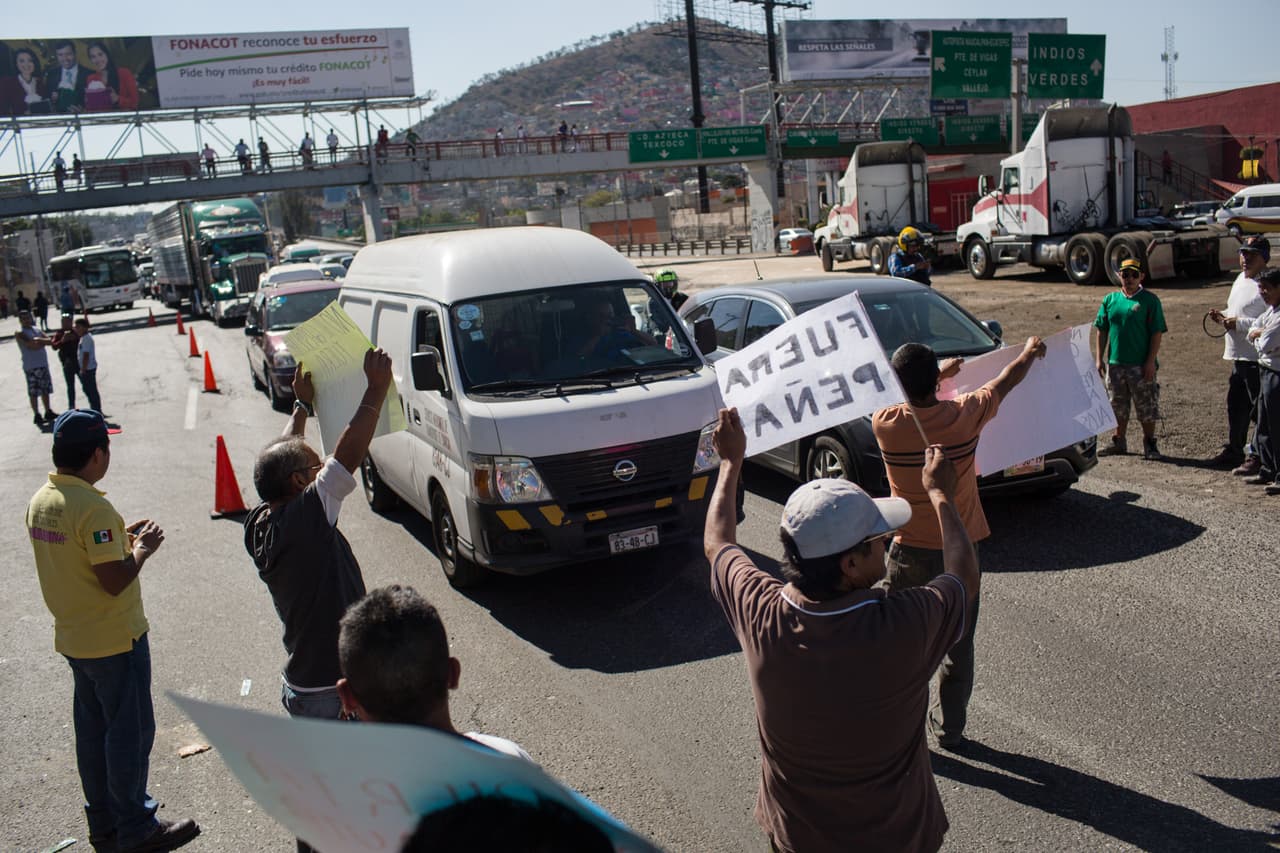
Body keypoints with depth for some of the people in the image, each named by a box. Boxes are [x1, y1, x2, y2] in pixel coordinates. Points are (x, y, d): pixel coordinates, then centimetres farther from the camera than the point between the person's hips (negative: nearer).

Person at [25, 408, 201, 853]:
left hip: (73, 639, 9)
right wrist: (142, 549, -10)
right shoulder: (93, 508, -26)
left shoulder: (40, 501, 2)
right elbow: (115, 581, -26)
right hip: (115, 640, -9)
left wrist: (120, 538, 10)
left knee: (92, 730, 19)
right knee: (130, 733, 5)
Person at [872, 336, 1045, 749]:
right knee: (958, 644, 16)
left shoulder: (885, 423, -15)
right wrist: (1030, 352, 27)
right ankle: (949, 727, 29)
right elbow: (1006, 381, 7)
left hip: (908, 552, -1)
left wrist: (939, 372, 27)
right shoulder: (964, 414, -14)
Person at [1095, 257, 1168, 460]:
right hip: (1115, 363, 4)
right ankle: (1119, 442, 27)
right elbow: (1101, 330, 10)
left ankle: (1149, 445, 14)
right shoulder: (1110, 300, 7)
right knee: (1118, 406, 14)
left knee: (1147, 406, 2)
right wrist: (1100, 359, 5)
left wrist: (1151, 361, -12)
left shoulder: (1150, 300, -4)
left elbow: (1157, 333, -6)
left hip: (1141, 365, -4)